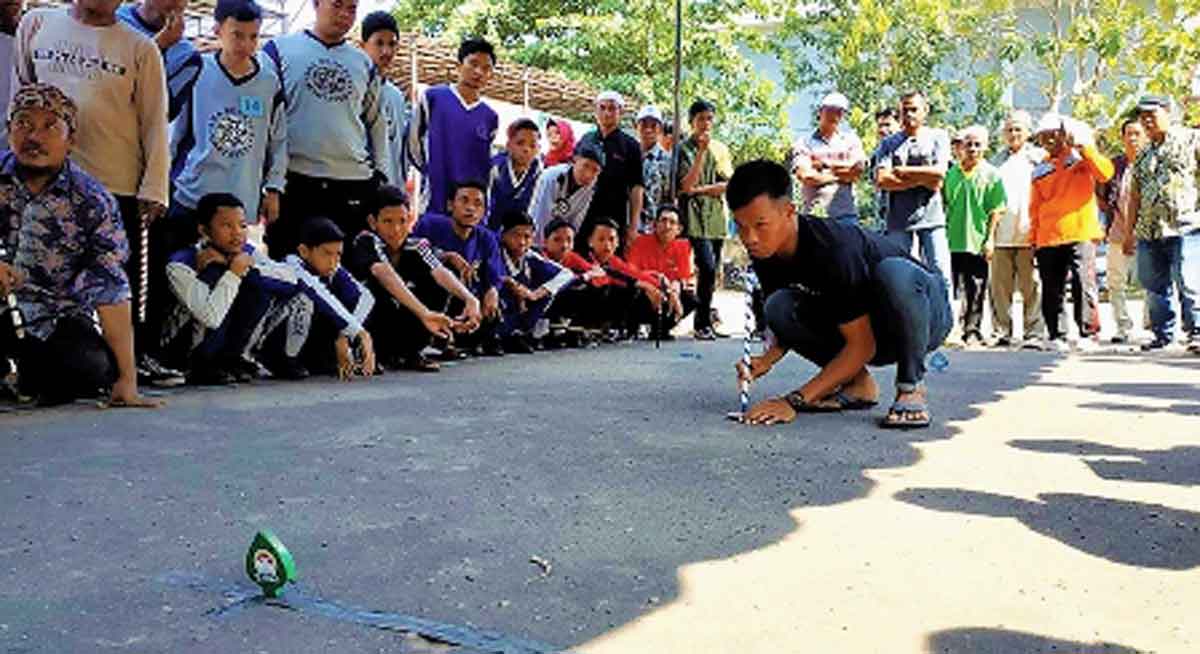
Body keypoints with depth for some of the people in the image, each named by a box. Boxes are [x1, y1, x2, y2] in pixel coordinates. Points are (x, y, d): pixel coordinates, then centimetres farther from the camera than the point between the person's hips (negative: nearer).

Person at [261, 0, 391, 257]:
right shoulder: (280, 50, 5)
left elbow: (376, 124, 19)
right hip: (294, 180, -2)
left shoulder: (365, 64, 15)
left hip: (355, 183, 3)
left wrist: (382, 175, 9)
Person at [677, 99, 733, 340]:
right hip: (695, 218, -5)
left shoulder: (720, 148, 13)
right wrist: (701, 151, -14)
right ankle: (702, 323, -7)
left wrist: (700, 189, -8)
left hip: (717, 218, 5)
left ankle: (707, 320, 14)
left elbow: (728, 184, 4)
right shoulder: (684, 148, 0)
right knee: (708, 268, -17)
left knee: (712, 272, 6)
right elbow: (686, 185, -13)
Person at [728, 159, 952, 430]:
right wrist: (767, 359, -23)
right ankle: (857, 383, -2)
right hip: (859, 323, 6)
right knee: (779, 308, -20)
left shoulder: (833, 248, -33)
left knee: (892, 272, -40)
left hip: (924, 311, -6)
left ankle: (911, 387, -19)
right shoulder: (765, 255, -12)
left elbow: (861, 346, -30)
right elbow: (785, 322, 1)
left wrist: (795, 401, -35)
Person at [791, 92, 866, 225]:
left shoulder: (850, 139, 14)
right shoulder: (805, 143, 7)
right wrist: (841, 176, 0)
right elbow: (806, 175, -7)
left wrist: (824, 164, 0)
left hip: (846, 214, 2)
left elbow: (857, 170, 1)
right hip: (814, 214, -2)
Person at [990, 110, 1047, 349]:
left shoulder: (1039, 157, 10)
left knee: (1031, 287, -4)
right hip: (1001, 234, 3)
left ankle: (1034, 335, -2)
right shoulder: (997, 161, 19)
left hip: (1028, 233, -3)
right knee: (1000, 287, 2)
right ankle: (1002, 333, 8)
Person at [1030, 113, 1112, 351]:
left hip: (1080, 234, -4)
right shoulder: (1041, 170, 16)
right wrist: (1034, 238, 10)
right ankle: (1057, 336, 12)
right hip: (1048, 238, 4)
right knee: (1052, 290, 4)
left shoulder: (1081, 157, 7)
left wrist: (1082, 145, -15)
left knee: (1083, 284, -9)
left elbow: (1105, 173, -13)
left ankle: (1089, 333, 0)